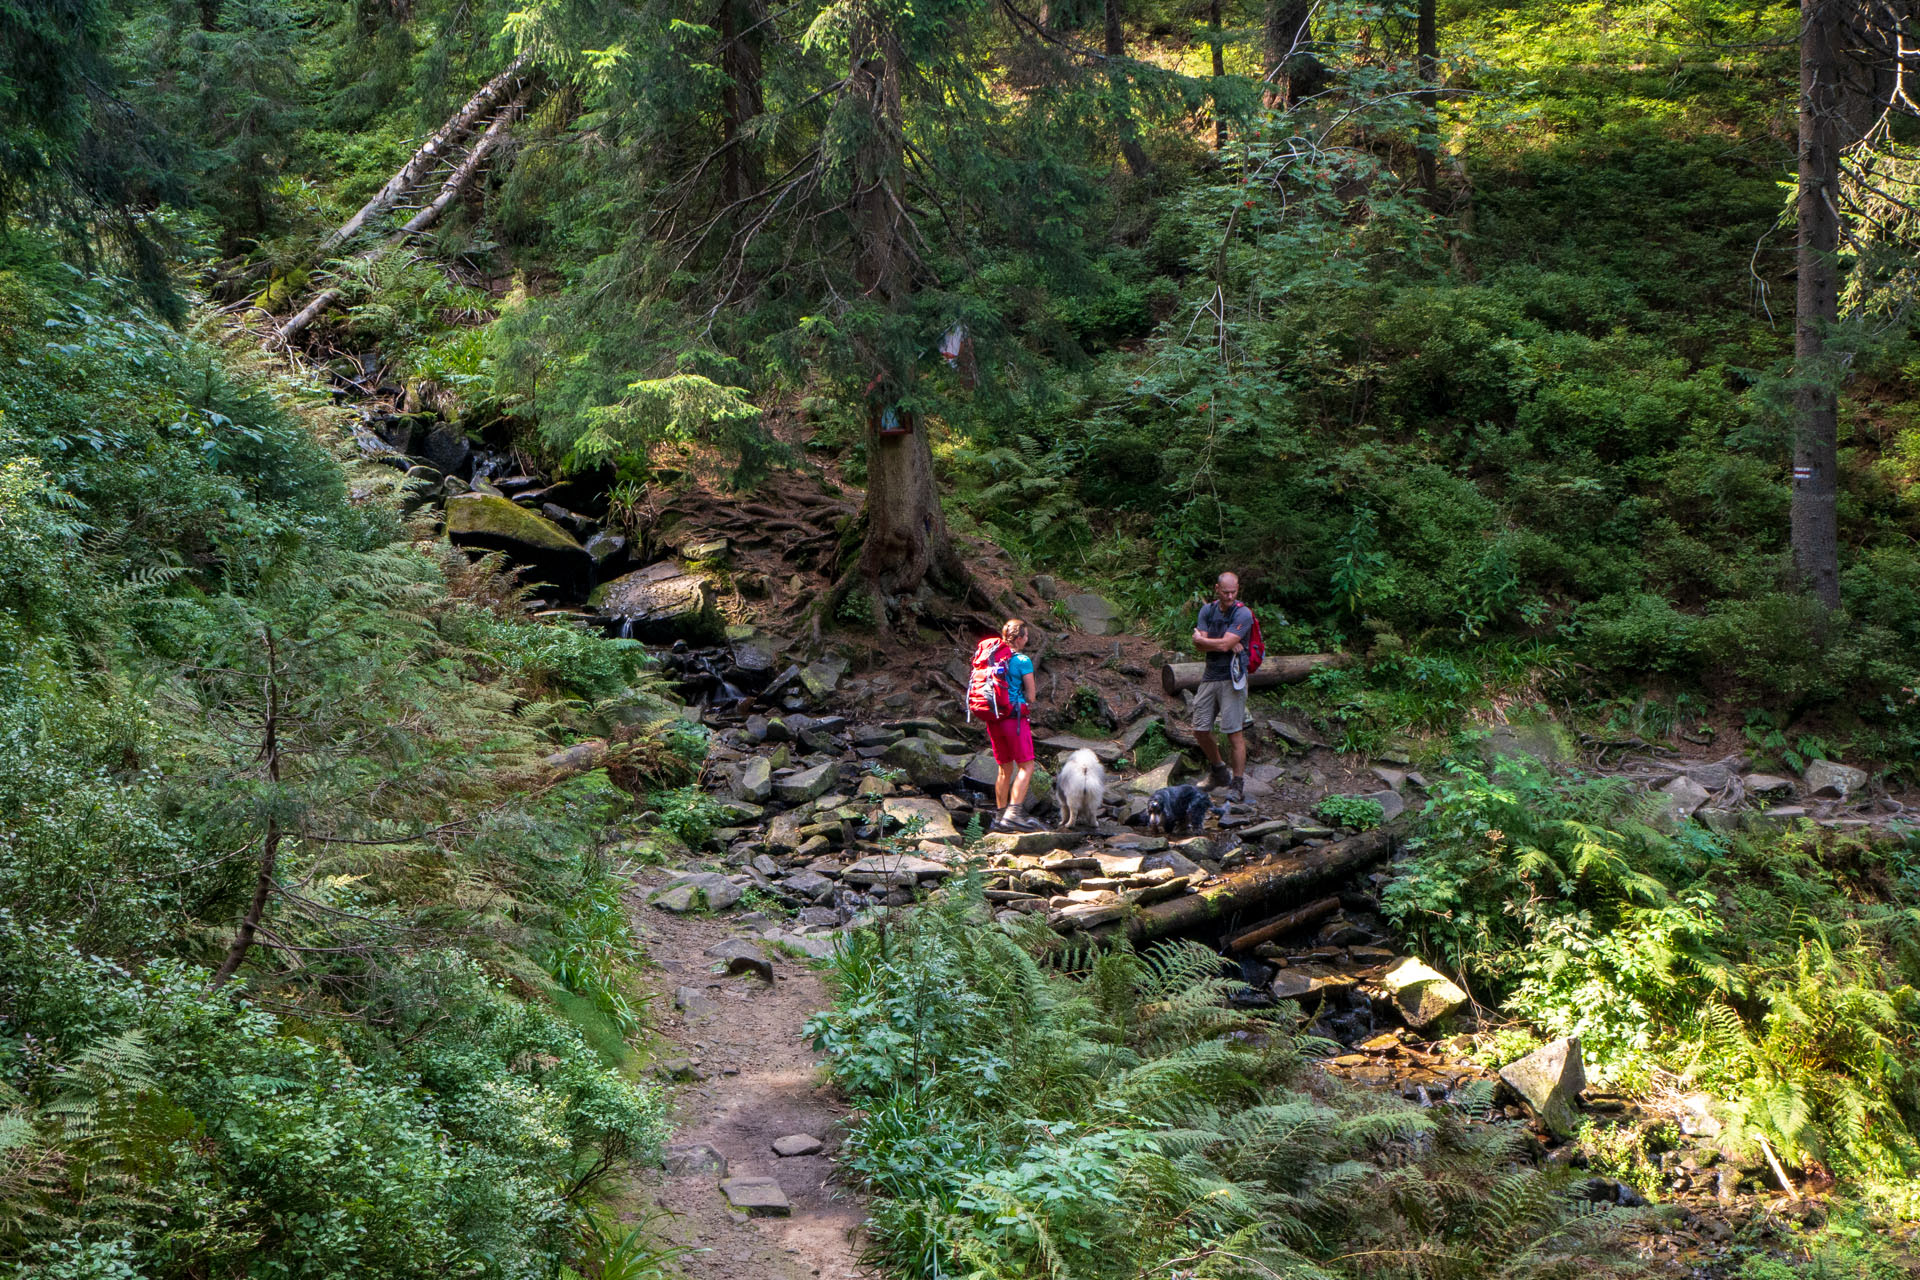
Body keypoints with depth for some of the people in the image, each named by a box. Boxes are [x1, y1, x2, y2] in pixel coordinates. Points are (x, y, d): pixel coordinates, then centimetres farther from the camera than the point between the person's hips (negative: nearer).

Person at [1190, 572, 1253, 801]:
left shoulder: (1243, 614, -10)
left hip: (1231, 678, -6)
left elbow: (1224, 644, -18)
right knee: (1200, 730, 9)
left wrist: (1201, 639, -1)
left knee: (1234, 732, -6)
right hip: (1210, 676, 6)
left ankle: (1238, 784, 2)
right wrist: (1227, 644, -15)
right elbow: (1199, 646, -2)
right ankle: (1218, 772, 30)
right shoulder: (1208, 610, 7)